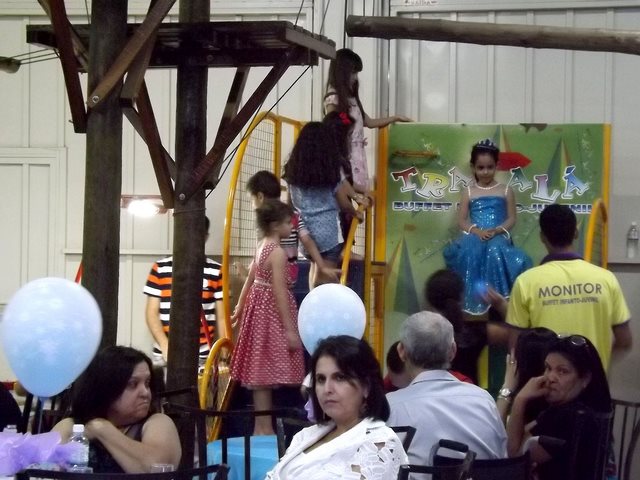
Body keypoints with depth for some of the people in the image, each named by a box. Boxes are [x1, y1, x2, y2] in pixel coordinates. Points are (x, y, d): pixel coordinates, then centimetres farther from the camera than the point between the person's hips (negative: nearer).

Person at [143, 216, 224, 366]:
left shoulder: (216, 271, 5)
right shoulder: (160, 268, 4)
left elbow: (221, 317, 7)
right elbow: (152, 312, 4)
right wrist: (165, 346, -9)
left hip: (202, 358, 0)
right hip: (165, 355, 0)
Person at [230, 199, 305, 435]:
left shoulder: (262, 247, 10)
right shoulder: (278, 252, -17)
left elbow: (249, 281, 18)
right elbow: (279, 293, -20)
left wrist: (239, 309, 28)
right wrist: (290, 329, -19)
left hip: (259, 309, 9)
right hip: (272, 313, -9)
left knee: (261, 372, 11)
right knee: (265, 373, -6)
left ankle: (262, 426, 16)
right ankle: (263, 428, -3)